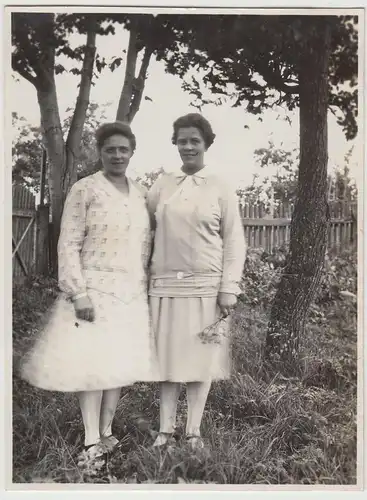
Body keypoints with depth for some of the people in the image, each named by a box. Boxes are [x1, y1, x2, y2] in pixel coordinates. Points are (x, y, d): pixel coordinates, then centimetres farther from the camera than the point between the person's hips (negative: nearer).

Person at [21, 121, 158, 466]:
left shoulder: (140, 194, 10)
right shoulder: (85, 189, -6)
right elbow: (69, 245, -10)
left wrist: (145, 288, 10)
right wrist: (78, 293, -16)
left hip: (132, 292, 5)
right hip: (95, 290, -5)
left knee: (120, 362, 9)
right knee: (92, 363, -2)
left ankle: (106, 432, 23)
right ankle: (91, 442, 9)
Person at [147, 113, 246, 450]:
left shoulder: (220, 188, 3)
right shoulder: (161, 185, 9)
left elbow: (235, 241, 1)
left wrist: (229, 287, -6)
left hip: (206, 286, -2)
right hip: (165, 284, 2)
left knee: (201, 358, 5)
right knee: (168, 356, 7)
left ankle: (194, 430, 17)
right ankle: (166, 428, 18)